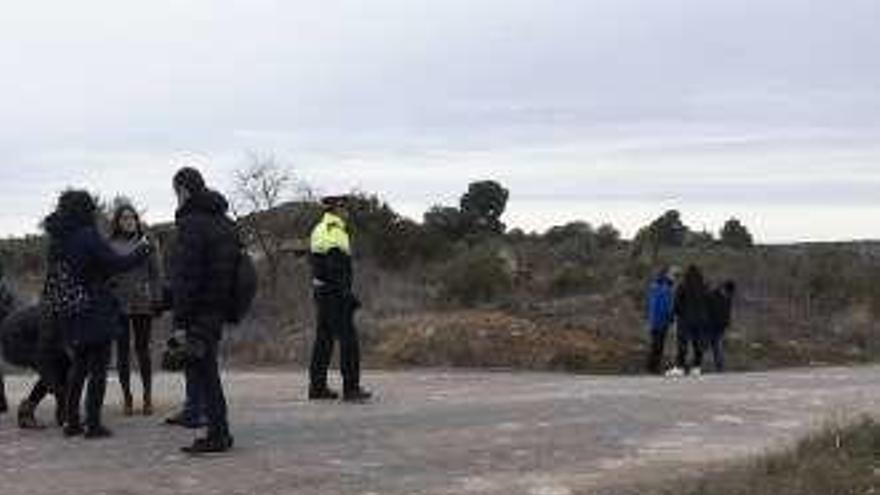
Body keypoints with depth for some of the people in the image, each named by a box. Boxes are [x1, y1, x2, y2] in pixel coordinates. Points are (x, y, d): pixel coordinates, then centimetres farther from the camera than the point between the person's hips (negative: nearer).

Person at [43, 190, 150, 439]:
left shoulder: (57, 240, 7)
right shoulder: (88, 236, -15)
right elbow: (117, 263, -14)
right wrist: (142, 250, 1)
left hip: (68, 314, 7)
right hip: (95, 313, -7)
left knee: (78, 365, 18)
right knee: (98, 367, 1)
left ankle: (71, 421, 20)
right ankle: (93, 424, 1)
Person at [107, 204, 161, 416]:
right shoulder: (110, 245, 5)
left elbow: (154, 273, 8)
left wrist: (155, 299, 1)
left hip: (142, 303, 0)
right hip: (118, 303, 0)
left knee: (142, 349, 3)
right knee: (122, 350, 3)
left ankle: (148, 396, 10)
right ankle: (127, 397, 11)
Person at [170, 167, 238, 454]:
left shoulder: (191, 223, -14)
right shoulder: (224, 221, 15)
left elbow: (186, 276, -19)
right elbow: (232, 266, 20)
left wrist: (181, 321, -18)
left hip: (199, 310, -9)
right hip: (219, 308, 9)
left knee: (201, 371, -3)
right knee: (206, 370, 16)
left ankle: (217, 435, -1)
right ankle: (219, 433, 20)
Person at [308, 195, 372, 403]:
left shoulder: (319, 230, 16)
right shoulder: (335, 232, -15)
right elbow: (335, 267, -22)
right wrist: (347, 293, -21)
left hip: (321, 290, 10)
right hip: (335, 293, -10)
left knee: (324, 338, 13)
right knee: (348, 338, -7)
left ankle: (317, 387, 16)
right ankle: (351, 388, -7)